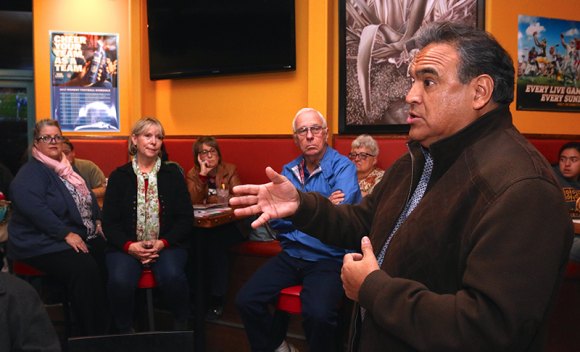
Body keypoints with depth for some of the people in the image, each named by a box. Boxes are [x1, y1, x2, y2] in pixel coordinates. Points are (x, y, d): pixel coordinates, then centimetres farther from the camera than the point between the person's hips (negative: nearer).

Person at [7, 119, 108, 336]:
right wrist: (66, 234, -25)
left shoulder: (67, 168, 19)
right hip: (42, 243, -8)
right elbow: (34, 208, -22)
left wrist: (97, 221, 7)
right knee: (85, 268, -31)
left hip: (82, 236, 8)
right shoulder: (29, 174, -7)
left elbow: (88, 197, 26)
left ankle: (111, 324, -5)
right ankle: (91, 335, -19)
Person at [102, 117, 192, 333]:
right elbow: (109, 221, 3)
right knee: (120, 281, -31)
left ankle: (181, 327, -4)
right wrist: (130, 246, -15)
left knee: (172, 276, -32)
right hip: (126, 246, 0)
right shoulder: (119, 176, 8)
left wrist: (163, 243, -12)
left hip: (167, 245, 0)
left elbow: (185, 218, 4)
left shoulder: (172, 174, 9)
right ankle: (124, 331, -3)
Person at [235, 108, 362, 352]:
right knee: (245, 300, -11)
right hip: (291, 255, 6)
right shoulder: (289, 171, 12)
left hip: (328, 258, -5)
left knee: (318, 314, -32)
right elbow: (275, 219, -1)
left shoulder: (343, 167, -5)